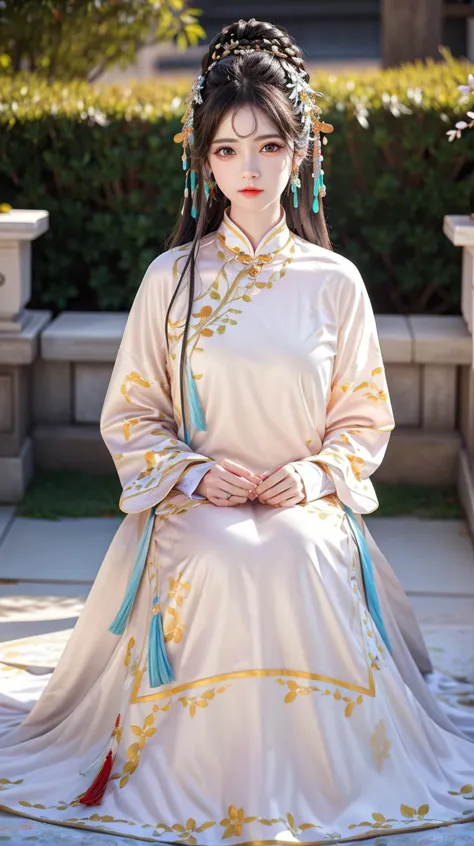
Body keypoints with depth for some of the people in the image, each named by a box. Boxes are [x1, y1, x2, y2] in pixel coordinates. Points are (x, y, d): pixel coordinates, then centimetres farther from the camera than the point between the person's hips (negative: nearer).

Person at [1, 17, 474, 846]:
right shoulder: (172, 277, 3)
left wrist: (319, 472, -9)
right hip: (194, 501, 0)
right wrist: (194, 472, -10)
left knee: (299, 560, -33)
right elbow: (129, 415, 6)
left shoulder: (335, 282, 4)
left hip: (309, 505, 0)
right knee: (222, 566, -33)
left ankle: (308, 778, -13)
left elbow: (365, 417, 10)